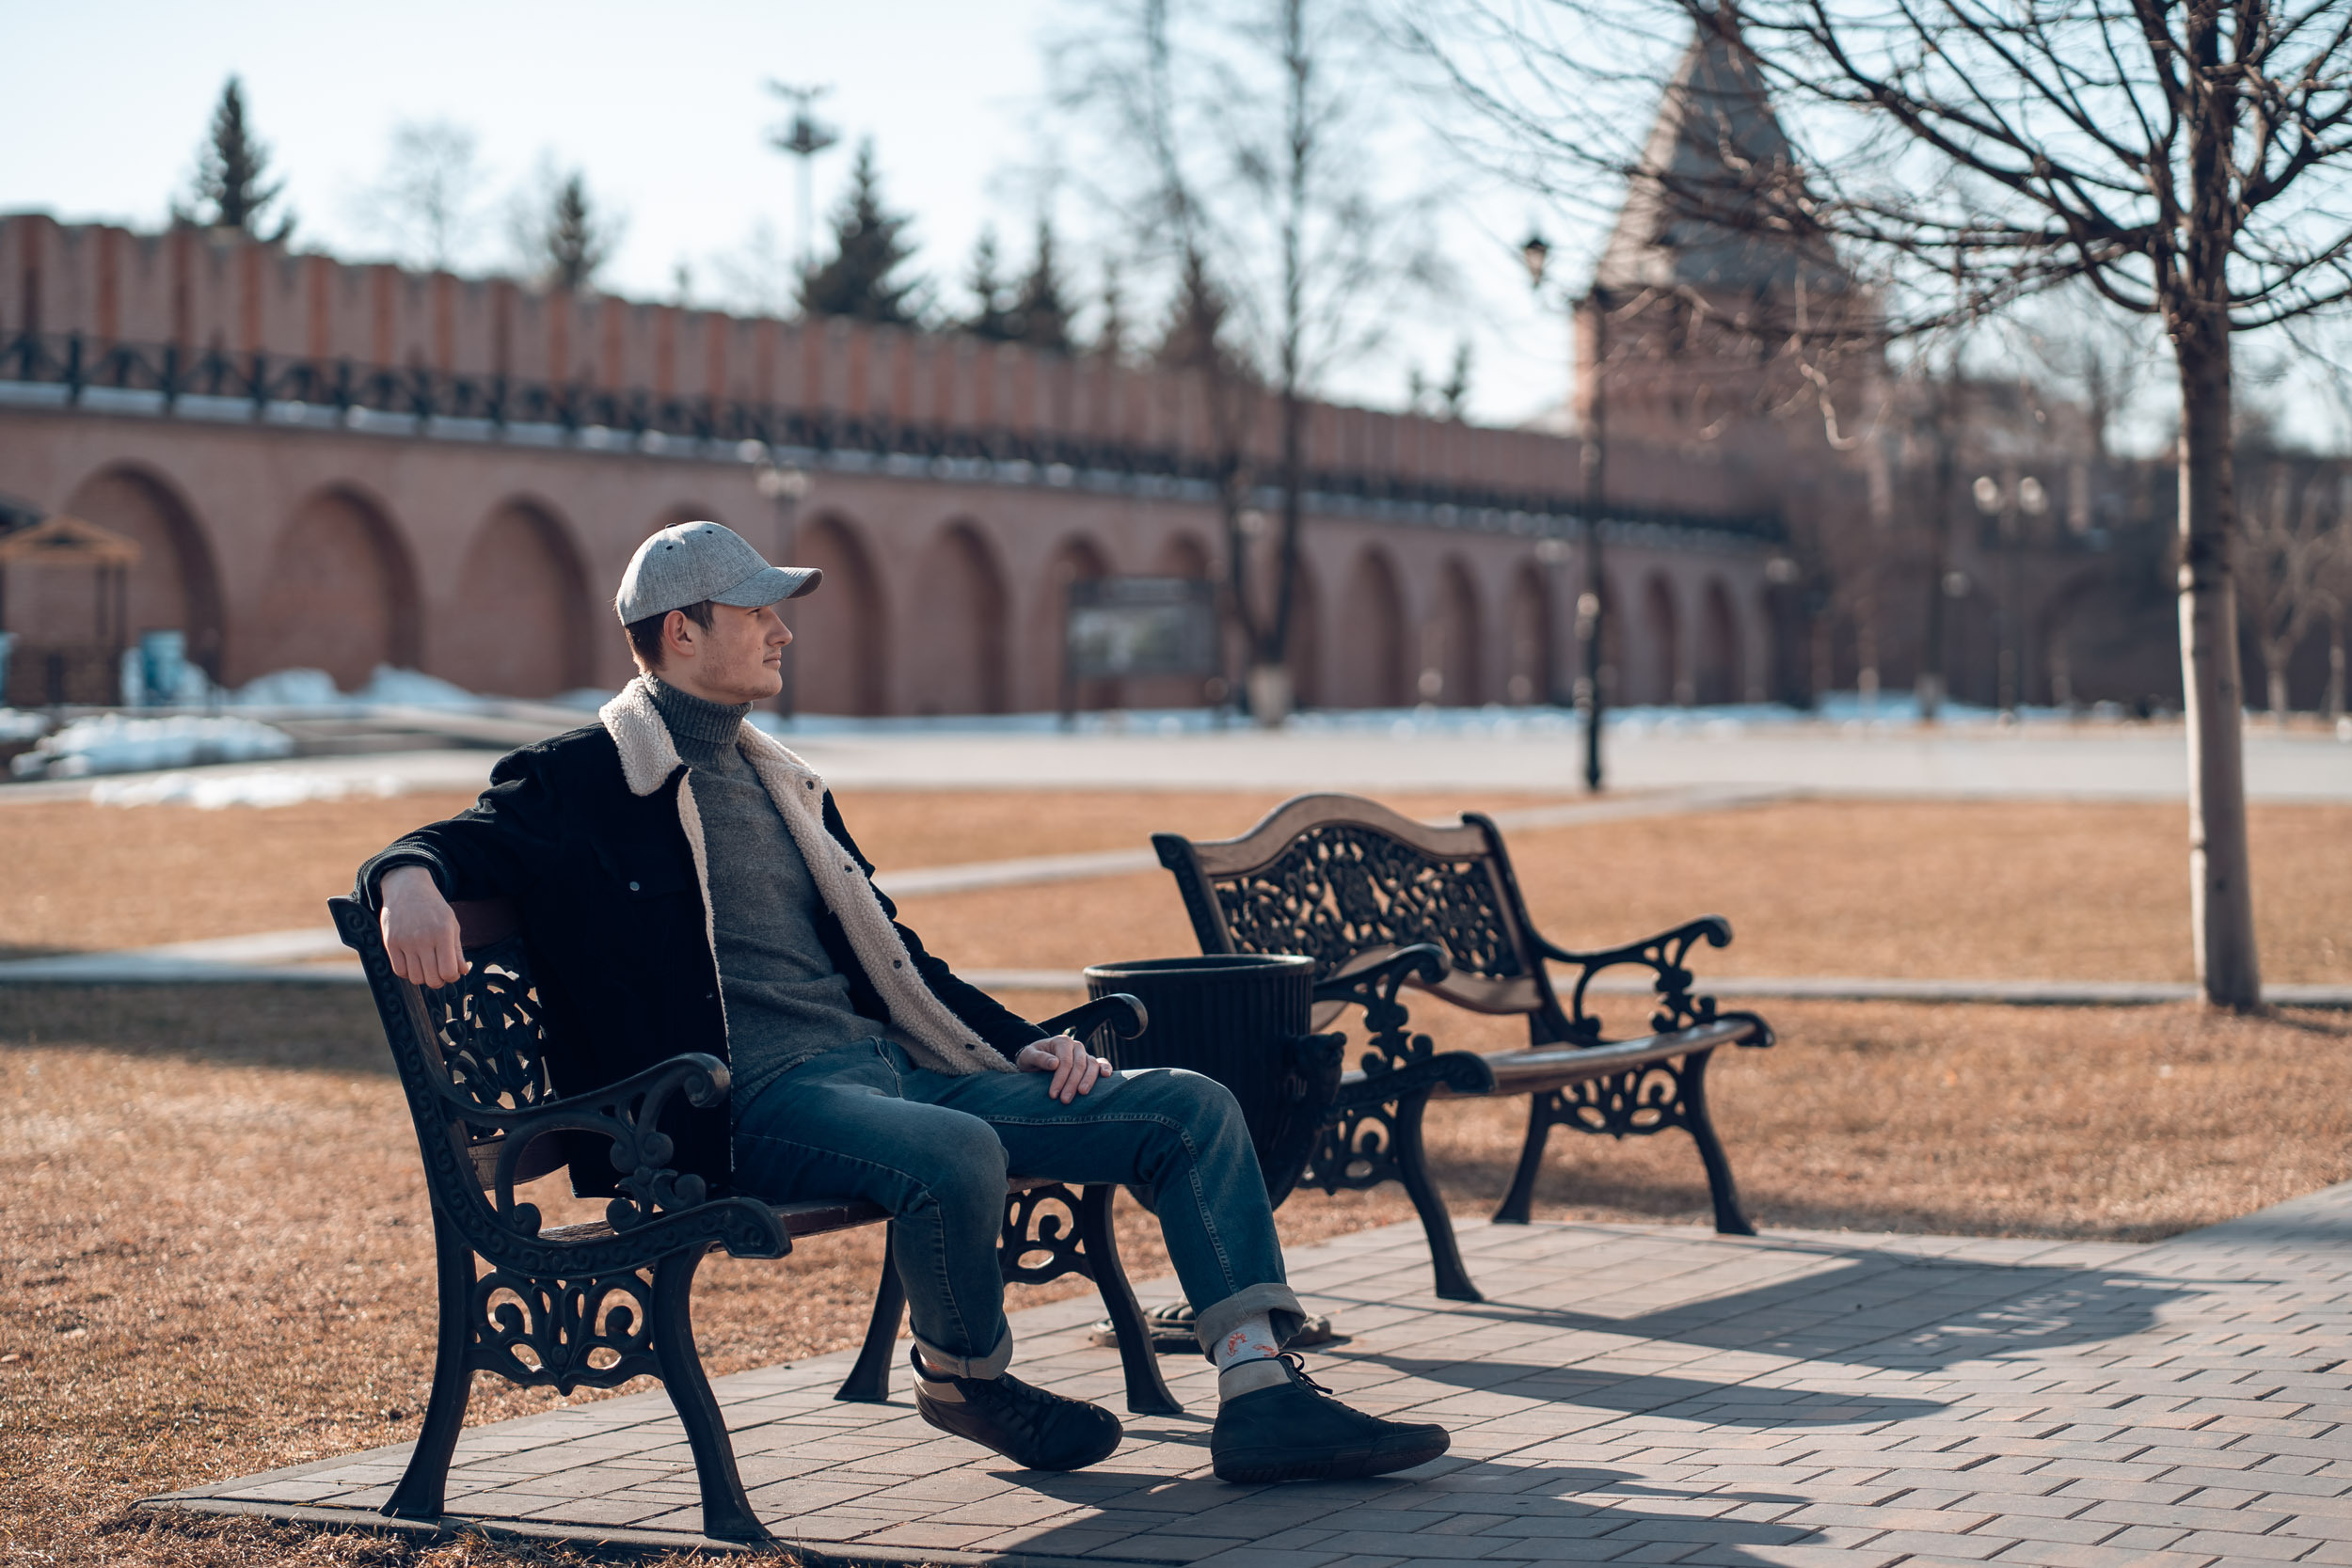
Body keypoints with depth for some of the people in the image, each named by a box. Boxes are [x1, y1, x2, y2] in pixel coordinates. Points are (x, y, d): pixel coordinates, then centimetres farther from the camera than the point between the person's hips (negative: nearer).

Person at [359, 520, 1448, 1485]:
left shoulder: (783, 784, 26)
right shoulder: (583, 783, 2)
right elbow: (452, 845, -10)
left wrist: (1022, 1045, 14)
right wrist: (410, 878, -36)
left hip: (892, 1067, 8)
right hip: (754, 1106, -8)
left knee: (1190, 1108, -4)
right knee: (957, 1154, -39)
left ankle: (1262, 1396, -13)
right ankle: (962, 1377, -8)